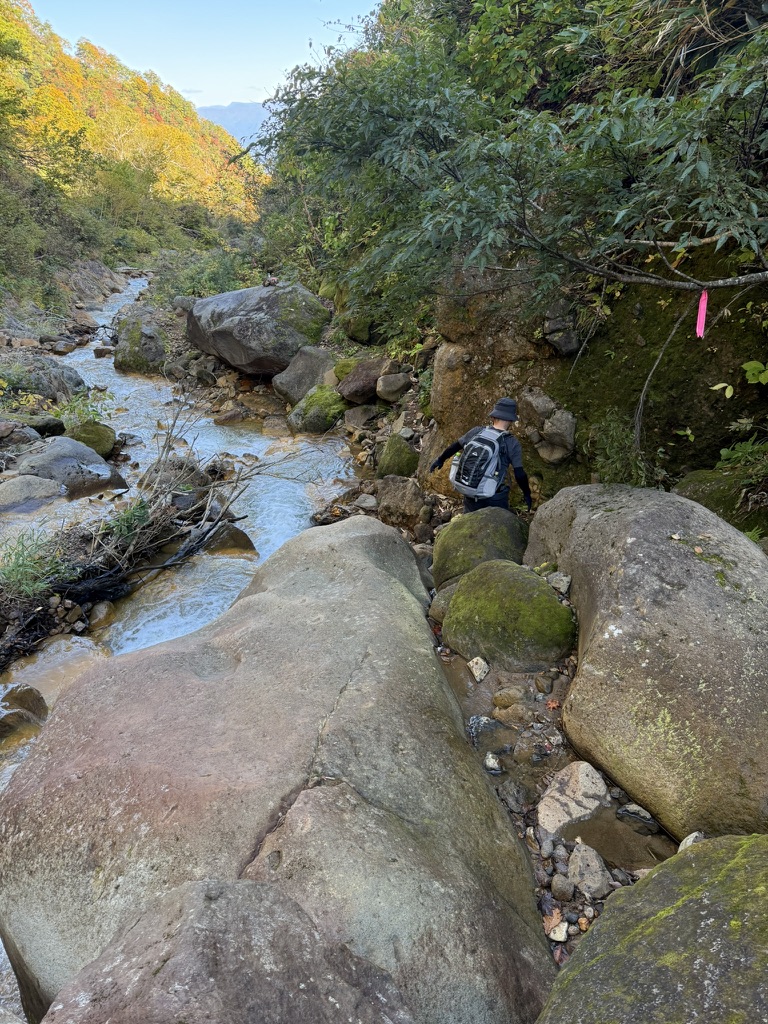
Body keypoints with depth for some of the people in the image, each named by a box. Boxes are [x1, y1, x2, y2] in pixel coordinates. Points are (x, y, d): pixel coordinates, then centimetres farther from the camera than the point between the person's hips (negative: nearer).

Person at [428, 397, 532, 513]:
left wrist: (440, 459, 26)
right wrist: (527, 494, 2)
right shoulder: (512, 443, -13)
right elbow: (519, 474, -13)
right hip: (495, 498, -3)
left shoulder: (476, 432, -4)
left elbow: (455, 446, 9)